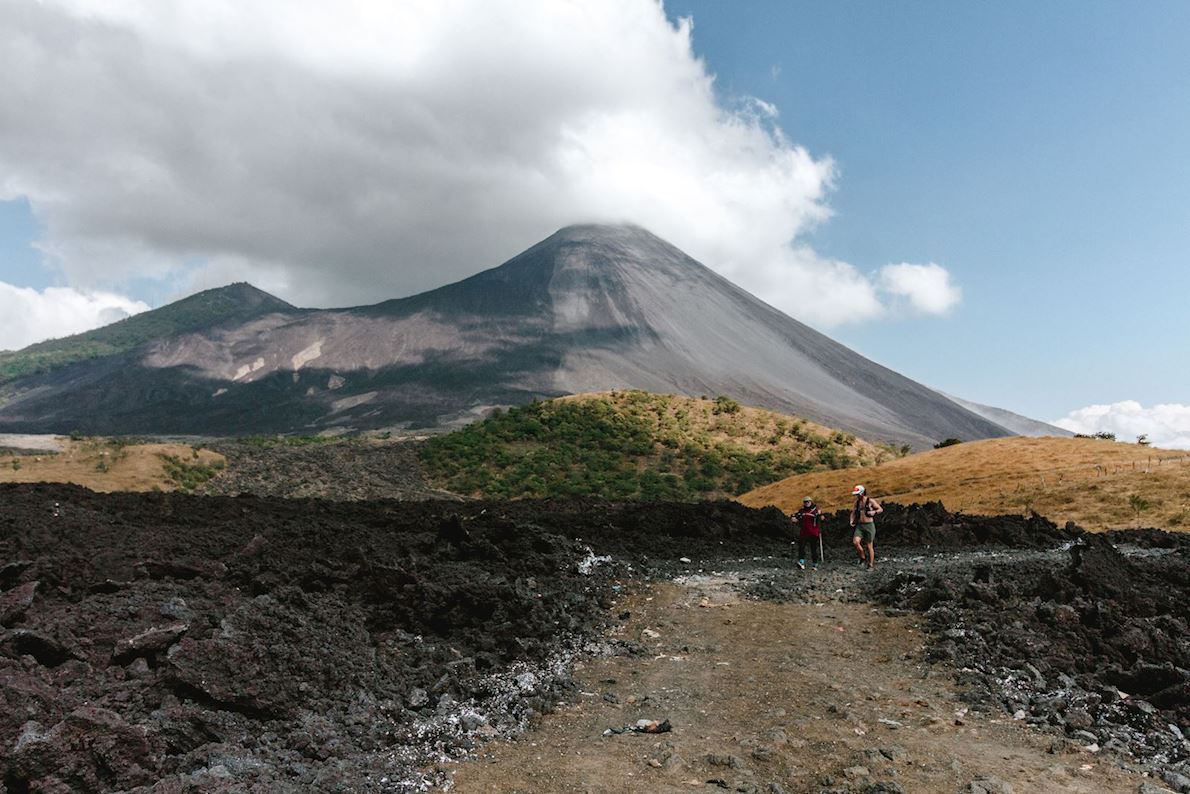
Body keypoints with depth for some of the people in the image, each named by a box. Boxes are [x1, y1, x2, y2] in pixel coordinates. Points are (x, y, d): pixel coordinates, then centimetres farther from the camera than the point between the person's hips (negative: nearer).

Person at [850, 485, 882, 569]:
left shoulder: (870, 501, -7)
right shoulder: (857, 502, 8)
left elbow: (881, 509, -4)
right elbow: (853, 512, 19)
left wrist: (874, 512, -24)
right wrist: (852, 521, 3)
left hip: (869, 525, -4)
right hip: (859, 525, 4)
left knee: (869, 546, 1)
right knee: (856, 541, -15)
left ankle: (871, 564, 14)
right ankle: (863, 558, 7)